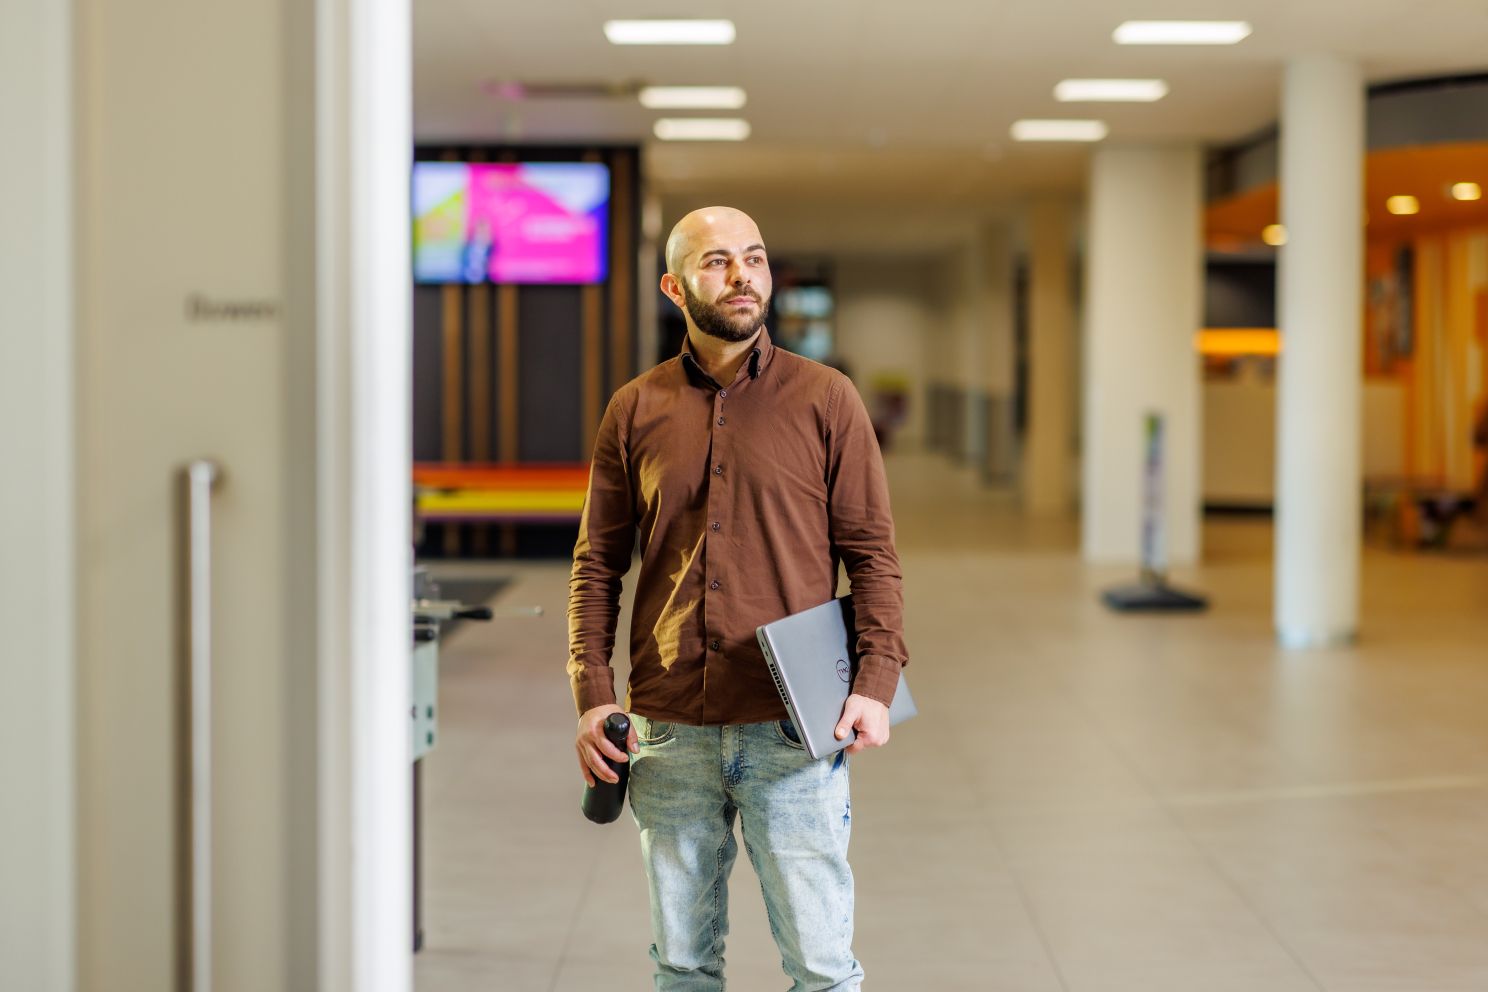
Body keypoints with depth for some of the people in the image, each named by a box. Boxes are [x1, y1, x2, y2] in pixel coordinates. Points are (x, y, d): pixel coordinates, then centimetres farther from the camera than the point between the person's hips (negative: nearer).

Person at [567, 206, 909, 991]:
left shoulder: (825, 401, 2)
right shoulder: (636, 411, 7)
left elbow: (872, 553, 2)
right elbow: (596, 563, 9)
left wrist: (876, 682, -10)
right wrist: (592, 696, -1)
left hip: (793, 728, -2)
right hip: (669, 732, 2)